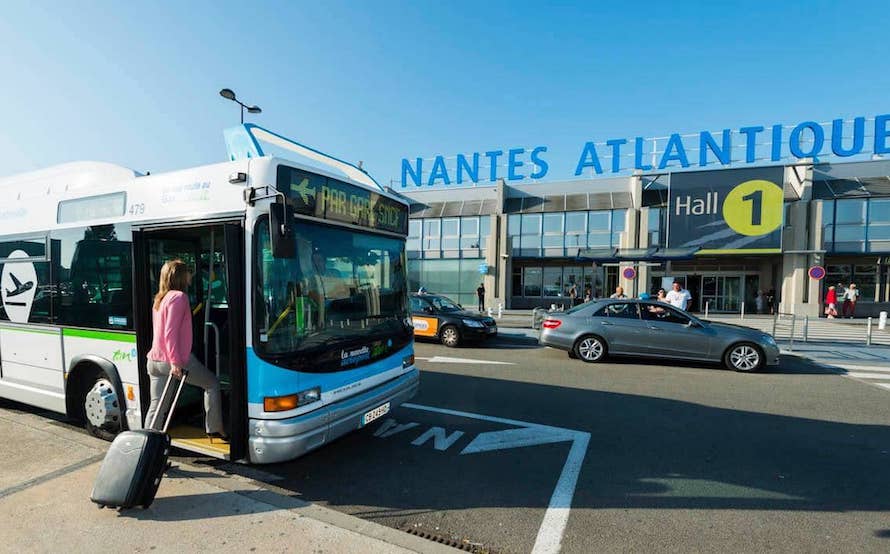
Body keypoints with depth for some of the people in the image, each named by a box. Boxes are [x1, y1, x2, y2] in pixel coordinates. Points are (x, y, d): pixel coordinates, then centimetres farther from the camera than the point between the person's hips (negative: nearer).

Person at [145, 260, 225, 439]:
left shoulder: (160, 298, 17)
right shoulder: (179, 296, -12)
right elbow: (171, 332, -20)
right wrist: (175, 362, -22)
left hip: (155, 359, 9)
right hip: (177, 359, -9)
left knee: (157, 407, 11)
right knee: (213, 384, 9)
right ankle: (214, 429, 14)